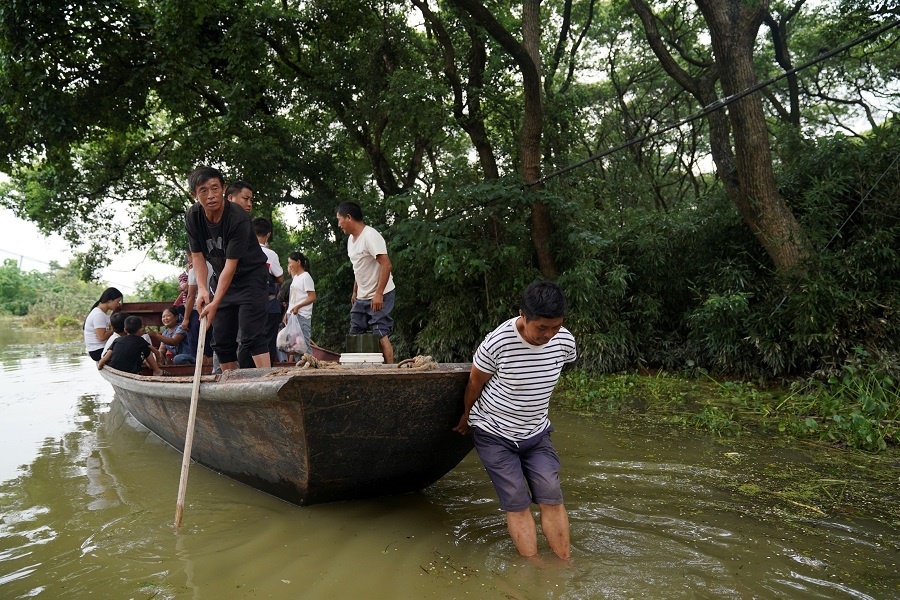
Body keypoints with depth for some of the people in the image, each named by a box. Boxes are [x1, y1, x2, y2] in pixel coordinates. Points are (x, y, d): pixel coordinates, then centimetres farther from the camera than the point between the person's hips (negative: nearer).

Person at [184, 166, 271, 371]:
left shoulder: (238, 218, -27)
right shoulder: (192, 216, -8)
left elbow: (231, 265, -28)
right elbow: (197, 254, -2)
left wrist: (215, 303, -30)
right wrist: (202, 289, -16)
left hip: (251, 276, -6)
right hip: (223, 279, 6)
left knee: (252, 334, -18)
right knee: (221, 340, 6)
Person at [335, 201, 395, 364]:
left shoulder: (370, 236, -18)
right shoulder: (351, 239, 11)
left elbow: (386, 265, -24)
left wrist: (378, 294, -26)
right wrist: (355, 292, 19)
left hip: (379, 296, -9)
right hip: (361, 297, 9)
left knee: (381, 335, -10)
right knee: (354, 334, 9)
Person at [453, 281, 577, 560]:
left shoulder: (565, 342, -14)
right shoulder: (497, 343, -28)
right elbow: (475, 383, -8)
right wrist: (467, 415, 8)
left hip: (536, 433, 4)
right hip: (494, 433, -3)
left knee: (552, 497, -3)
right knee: (517, 503, -4)